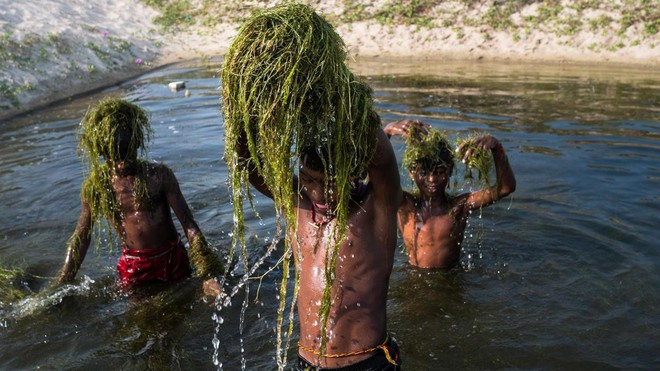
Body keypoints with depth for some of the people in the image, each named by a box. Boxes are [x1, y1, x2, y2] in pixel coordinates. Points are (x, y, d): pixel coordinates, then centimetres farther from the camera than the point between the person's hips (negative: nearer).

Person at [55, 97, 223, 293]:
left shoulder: (160, 175, -15)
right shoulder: (95, 185, -9)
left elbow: (189, 225, -14)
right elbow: (81, 237, 3)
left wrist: (208, 275, -19)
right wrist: (61, 286, 3)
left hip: (174, 260, -1)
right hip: (134, 268, 1)